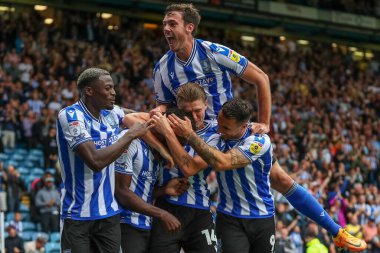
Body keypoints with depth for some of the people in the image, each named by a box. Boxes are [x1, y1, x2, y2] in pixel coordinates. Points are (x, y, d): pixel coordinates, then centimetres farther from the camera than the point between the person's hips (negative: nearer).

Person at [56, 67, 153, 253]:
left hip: (109, 213, 6)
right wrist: (130, 135, -19)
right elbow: (95, 162, -27)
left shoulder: (111, 114, 3)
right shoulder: (70, 116, -17)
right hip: (78, 215, -6)